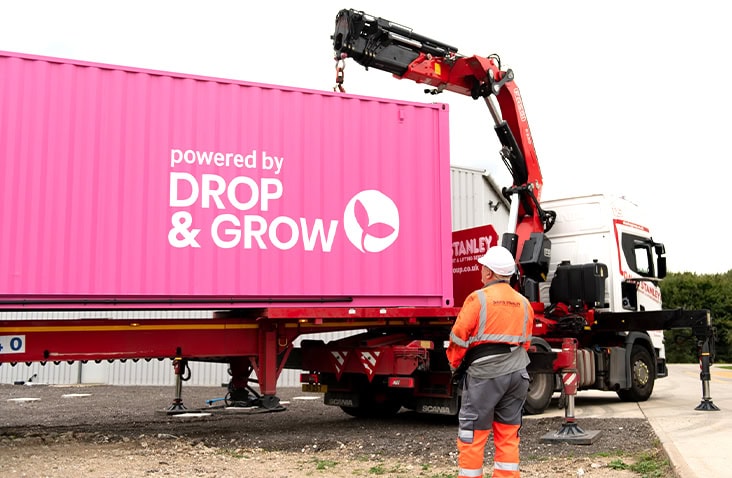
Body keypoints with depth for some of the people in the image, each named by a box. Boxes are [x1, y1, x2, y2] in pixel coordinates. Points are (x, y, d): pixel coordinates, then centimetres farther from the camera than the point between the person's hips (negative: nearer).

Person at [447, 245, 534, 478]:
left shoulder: (478, 298, -10)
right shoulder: (523, 303, 9)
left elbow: (459, 338, -8)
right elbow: (525, 342, 16)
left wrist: (454, 364, 8)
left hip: (484, 375, -6)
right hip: (517, 375, 6)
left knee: (472, 436, 2)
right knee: (508, 436, 12)